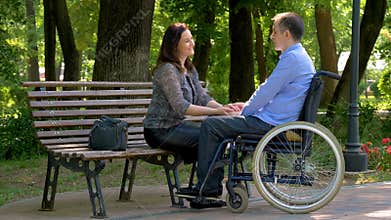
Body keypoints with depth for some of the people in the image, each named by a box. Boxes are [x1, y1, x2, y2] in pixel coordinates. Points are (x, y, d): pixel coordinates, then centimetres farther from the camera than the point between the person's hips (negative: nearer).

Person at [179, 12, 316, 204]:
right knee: (219, 124, 18)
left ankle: (206, 186, -4)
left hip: (271, 123, -11)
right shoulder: (300, 57, 17)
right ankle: (214, 184, 13)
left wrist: (246, 111, -2)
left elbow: (266, 92, -16)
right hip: (277, 121, 11)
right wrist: (248, 105, 18)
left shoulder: (291, 58, -17)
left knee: (210, 125, -8)